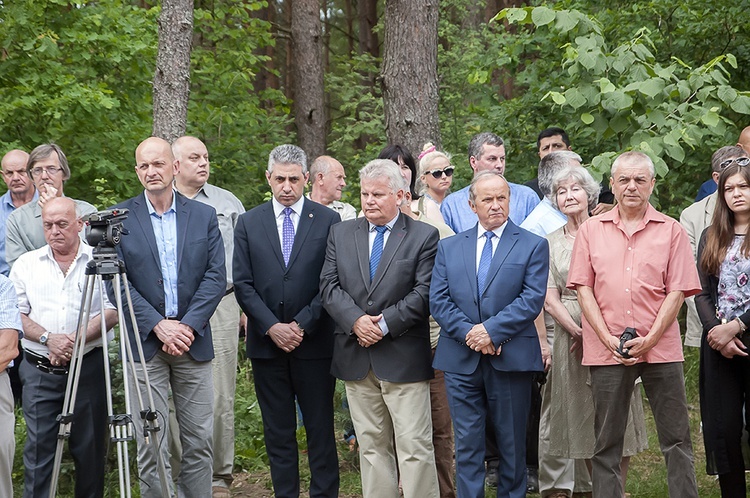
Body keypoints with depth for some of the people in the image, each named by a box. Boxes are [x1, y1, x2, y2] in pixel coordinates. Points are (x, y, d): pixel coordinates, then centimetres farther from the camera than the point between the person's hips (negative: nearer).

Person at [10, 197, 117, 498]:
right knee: (39, 446, -2)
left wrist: (74, 340, -16)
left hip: (89, 367, -1)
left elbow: (113, 311, -5)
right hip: (40, 369, 1)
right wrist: (49, 338, -13)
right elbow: (16, 315, 4)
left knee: (90, 447, 5)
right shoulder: (26, 264, 10)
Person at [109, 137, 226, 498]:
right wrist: (159, 326, -13)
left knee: (199, 441, 5)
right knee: (151, 444, -1)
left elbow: (216, 277, 1)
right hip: (144, 343, -2)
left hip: (193, 341, 2)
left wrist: (187, 325, -11)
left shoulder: (204, 216, 7)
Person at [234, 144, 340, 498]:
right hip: (266, 344, 2)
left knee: (320, 429, 2)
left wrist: (302, 325, -12)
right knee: (278, 432, 8)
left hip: (314, 344, -2)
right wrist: (272, 327, -9)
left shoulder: (328, 221, 1)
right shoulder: (249, 223, 6)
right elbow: (243, 284, 2)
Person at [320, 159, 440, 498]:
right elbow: (329, 286, 2)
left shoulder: (424, 236, 0)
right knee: (371, 445, 10)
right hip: (356, 358, 4)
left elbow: (423, 292, -8)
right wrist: (356, 320, -14)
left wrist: (385, 324, -16)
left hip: (403, 358, -4)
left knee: (415, 446, -5)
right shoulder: (341, 233, 10)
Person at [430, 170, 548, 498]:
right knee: (467, 445, 3)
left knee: (512, 444, 7)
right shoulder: (449, 248, 11)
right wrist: (469, 333, -12)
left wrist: (491, 331, -17)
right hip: (461, 360, 2)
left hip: (511, 359, -2)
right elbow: (438, 300, 2)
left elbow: (532, 298, -9)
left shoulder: (533, 246, 2)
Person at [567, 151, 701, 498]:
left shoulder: (671, 231, 5)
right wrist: (609, 341, -7)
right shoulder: (591, 230, 8)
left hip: (660, 348, -1)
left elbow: (677, 291, 0)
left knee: (676, 438, 2)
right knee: (606, 442, 6)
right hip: (607, 350, 1)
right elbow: (583, 289, 4)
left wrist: (649, 339, -11)